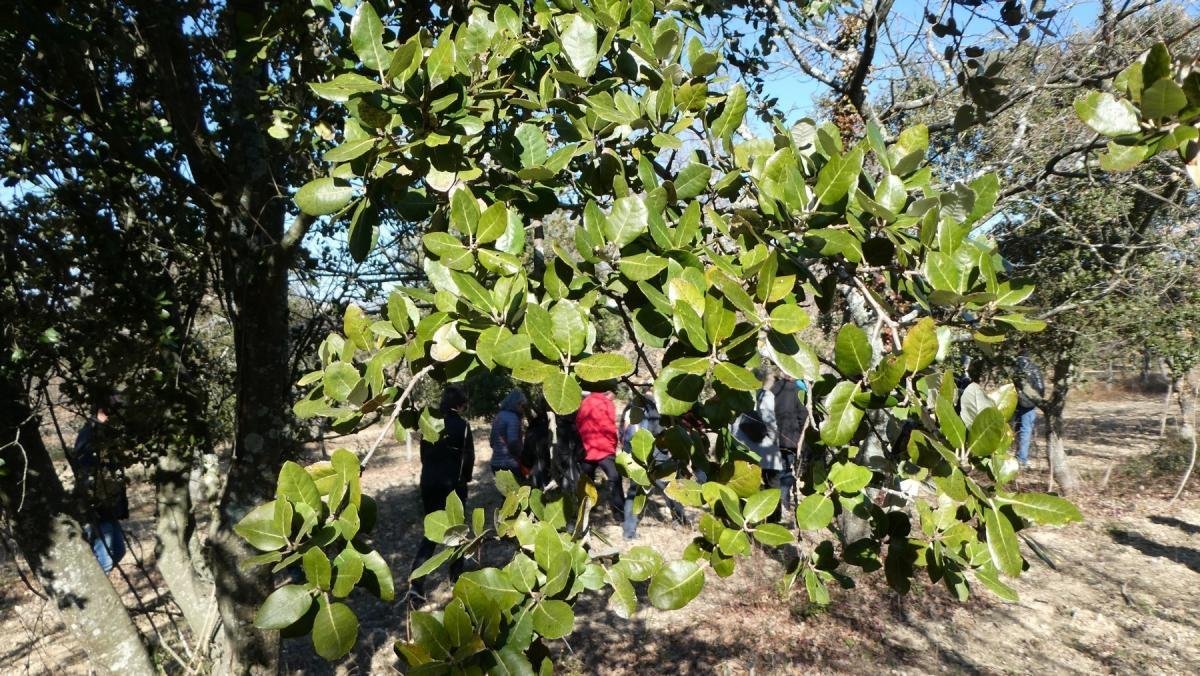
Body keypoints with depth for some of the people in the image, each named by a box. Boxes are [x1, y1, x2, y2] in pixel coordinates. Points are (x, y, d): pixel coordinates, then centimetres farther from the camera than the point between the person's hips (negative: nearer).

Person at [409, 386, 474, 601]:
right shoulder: (461, 425, -10)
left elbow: (423, 453, 7)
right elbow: (469, 456, -7)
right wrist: (465, 478, 10)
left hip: (429, 483, 4)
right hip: (453, 484, -4)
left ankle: (416, 583, -3)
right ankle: (457, 577, 25)